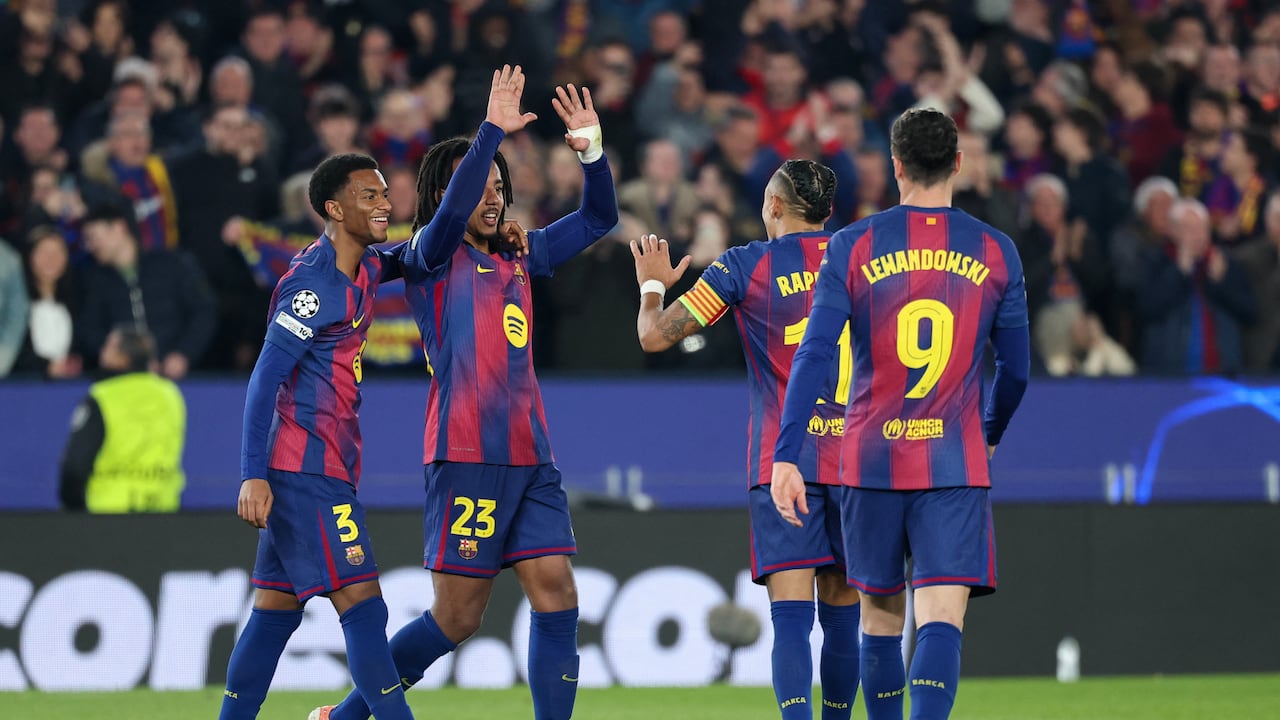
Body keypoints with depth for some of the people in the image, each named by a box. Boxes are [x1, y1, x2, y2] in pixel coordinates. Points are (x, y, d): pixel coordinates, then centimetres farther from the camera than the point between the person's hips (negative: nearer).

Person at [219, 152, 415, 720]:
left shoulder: (361, 268, 11)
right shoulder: (314, 284, -15)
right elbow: (264, 379, -17)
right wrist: (254, 475, -22)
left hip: (322, 467, 10)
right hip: (309, 468, -10)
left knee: (277, 608, 11)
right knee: (362, 607, -11)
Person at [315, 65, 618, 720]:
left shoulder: (518, 257, 18)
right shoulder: (430, 257, -1)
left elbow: (597, 219, 23)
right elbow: (452, 212, -22)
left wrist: (591, 150, 7)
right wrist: (493, 131, -29)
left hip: (530, 456, 7)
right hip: (466, 456, -7)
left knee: (557, 599, -3)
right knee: (457, 617, -3)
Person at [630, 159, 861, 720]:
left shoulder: (744, 265, -1)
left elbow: (655, 336, 1)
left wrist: (652, 284, 20)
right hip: (852, 459, 3)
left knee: (791, 614, -10)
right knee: (842, 611, 11)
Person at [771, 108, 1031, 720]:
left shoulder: (853, 246, -1)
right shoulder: (995, 252, 3)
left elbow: (814, 355, -8)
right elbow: (1016, 371, 10)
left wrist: (785, 458, -9)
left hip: (871, 461, 1)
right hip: (956, 463, -1)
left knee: (879, 613, 15)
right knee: (941, 617, -9)